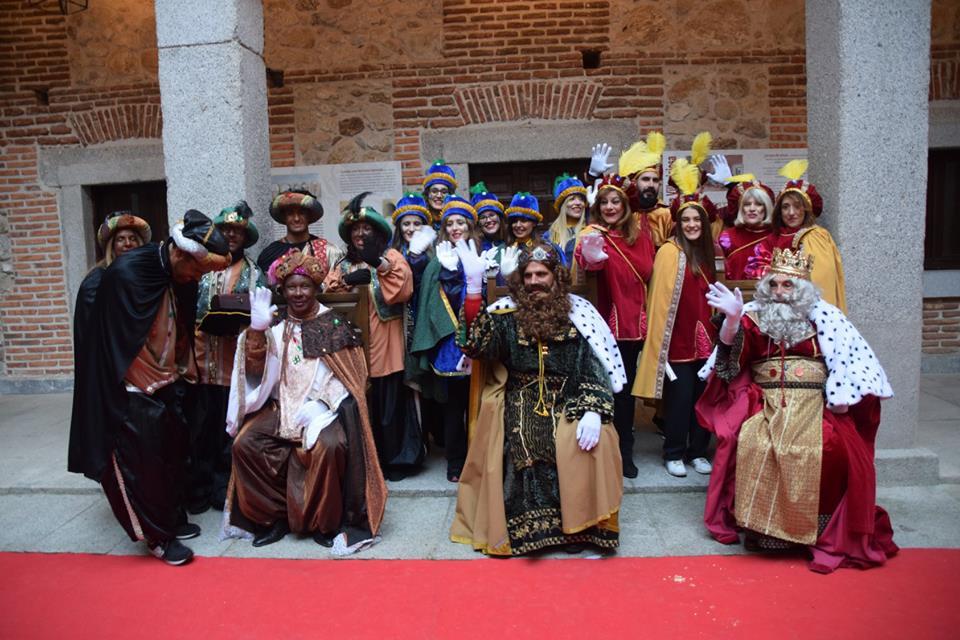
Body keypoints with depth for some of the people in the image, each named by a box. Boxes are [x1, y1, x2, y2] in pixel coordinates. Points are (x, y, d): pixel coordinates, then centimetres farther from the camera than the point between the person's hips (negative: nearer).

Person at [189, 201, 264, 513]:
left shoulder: (254, 273, 11)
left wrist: (238, 320, -13)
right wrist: (204, 322, -9)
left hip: (236, 361, 0)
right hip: (202, 359, 0)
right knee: (200, 426, 1)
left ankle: (225, 489, 16)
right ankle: (198, 490, 14)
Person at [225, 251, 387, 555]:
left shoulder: (334, 323, 0)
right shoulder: (276, 326, 8)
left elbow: (349, 374, -3)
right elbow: (256, 370, 0)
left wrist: (318, 403, -16)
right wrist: (257, 329, -14)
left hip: (324, 407, -3)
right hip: (281, 407, 4)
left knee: (330, 446, -32)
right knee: (245, 443, -19)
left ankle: (325, 521, -7)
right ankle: (275, 515, 0)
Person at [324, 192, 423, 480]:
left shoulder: (391, 258, 5)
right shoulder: (343, 263, 17)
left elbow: (402, 289, -12)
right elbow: (328, 292, 4)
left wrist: (370, 276, -11)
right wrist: (347, 279, -10)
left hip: (385, 342, -3)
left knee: (389, 400, -1)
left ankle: (395, 460, 12)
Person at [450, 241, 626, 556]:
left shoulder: (578, 313, 5)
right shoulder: (507, 313, 4)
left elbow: (596, 368, 0)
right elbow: (475, 345, -14)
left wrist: (593, 411, -17)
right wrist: (474, 286, -22)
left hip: (568, 404, 1)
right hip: (520, 405, 0)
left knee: (587, 441, -26)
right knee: (520, 448, -27)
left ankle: (578, 523, -6)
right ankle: (523, 527, -8)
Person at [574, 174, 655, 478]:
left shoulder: (640, 230, 6)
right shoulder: (594, 234, -8)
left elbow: (648, 269, 17)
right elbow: (585, 258, -30)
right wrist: (592, 258, -51)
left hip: (634, 317, 4)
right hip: (608, 319, -4)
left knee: (626, 386, 12)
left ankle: (625, 450, 24)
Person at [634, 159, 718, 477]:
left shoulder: (704, 254, 11)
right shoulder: (670, 252, -8)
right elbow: (661, 298, -12)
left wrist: (714, 334, 11)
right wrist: (662, 345, -16)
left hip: (705, 338, 6)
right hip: (679, 340, -6)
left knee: (704, 397, 10)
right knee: (679, 398, 1)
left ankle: (698, 451, 24)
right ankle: (673, 454, 17)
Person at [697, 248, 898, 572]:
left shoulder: (823, 316, 7)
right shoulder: (755, 314, 7)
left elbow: (849, 356, 4)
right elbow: (730, 346, -8)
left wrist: (841, 397, -6)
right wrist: (732, 318, -27)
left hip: (812, 403, 0)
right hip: (764, 402, 1)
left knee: (831, 447, -28)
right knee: (749, 444, -27)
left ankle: (820, 528, -8)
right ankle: (759, 523, -9)